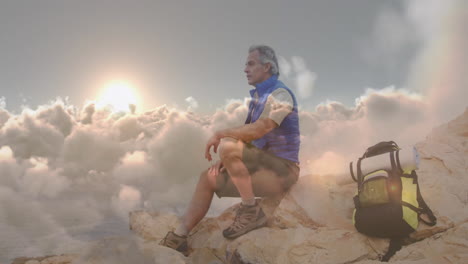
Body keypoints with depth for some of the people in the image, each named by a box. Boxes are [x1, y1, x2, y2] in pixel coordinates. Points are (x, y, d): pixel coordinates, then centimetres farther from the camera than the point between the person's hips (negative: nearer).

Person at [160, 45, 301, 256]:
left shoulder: (280, 94, -13)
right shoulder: (259, 96, 15)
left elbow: (258, 130, -27)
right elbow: (248, 135, 14)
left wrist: (220, 135, -17)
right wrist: (227, 158, -1)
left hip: (280, 169, -9)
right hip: (263, 167, 9)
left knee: (227, 146, -29)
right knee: (208, 177, 3)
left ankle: (251, 211, -16)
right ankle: (178, 237, 4)